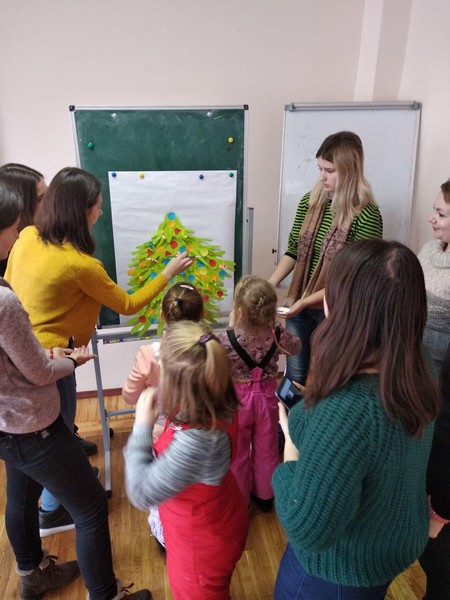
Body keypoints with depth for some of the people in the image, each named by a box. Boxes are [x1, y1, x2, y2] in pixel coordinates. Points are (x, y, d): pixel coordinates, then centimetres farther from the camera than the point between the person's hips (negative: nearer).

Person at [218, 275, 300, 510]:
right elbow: (296, 347, 5)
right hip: (266, 398, 3)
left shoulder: (228, 338, -28)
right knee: (266, 450, 23)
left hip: (237, 400, -2)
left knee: (237, 453, 20)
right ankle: (265, 496, 42)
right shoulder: (277, 334, -17)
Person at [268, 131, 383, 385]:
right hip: (298, 307, 4)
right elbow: (293, 252, 6)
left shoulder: (366, 216, -17)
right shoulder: (310, 202, -1)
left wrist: (306, 301, -21)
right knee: (294, 378, 18)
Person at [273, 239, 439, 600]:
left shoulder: (346, 409, -41)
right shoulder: (419, 369, -15)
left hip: (343, 569, -6)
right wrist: (314, 404, 1)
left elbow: (307, 530, -34)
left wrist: (291, 436, -22)